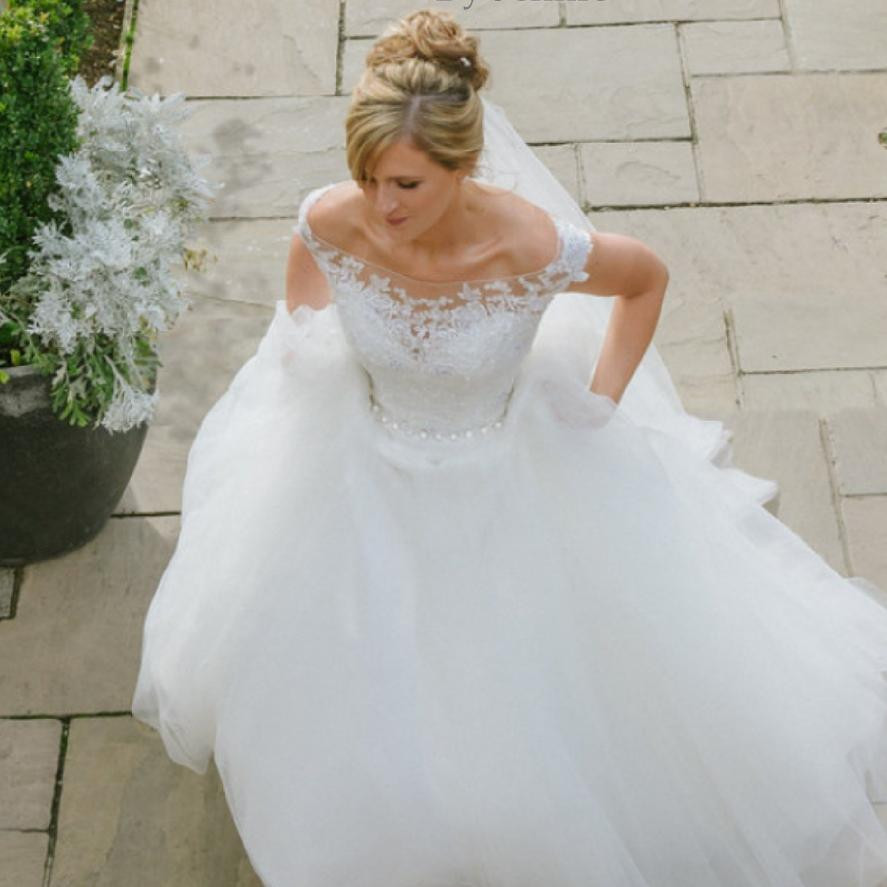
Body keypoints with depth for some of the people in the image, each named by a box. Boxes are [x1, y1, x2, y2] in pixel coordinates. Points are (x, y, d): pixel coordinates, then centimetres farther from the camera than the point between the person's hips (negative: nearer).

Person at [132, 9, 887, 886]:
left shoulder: (535, 247, -34)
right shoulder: (332, 220, -26)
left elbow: (647, 277, -12)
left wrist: (602, 411, -10)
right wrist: (300, 344, 8)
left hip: (515, 484, -3)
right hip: (371, 480, 3)